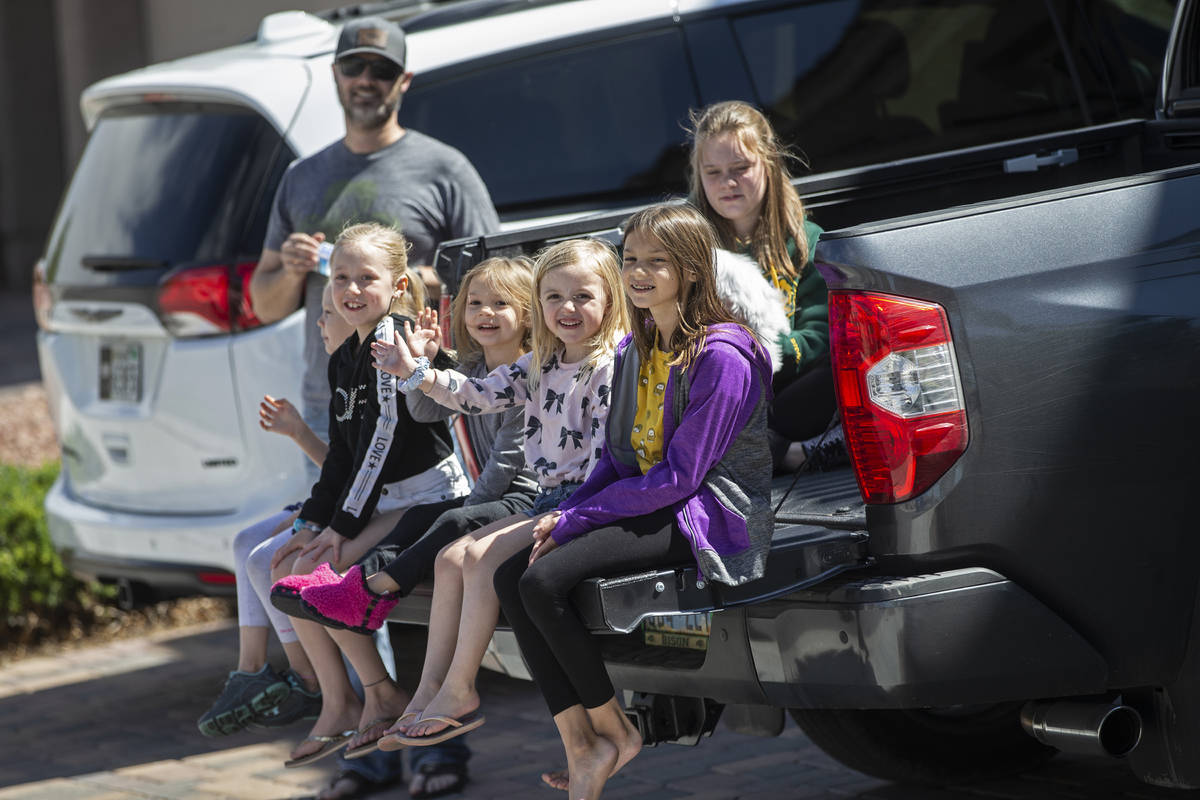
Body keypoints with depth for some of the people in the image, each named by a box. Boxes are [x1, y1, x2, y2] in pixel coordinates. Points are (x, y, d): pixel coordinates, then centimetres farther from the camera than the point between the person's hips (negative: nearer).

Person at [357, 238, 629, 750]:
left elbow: (606, 449, -19)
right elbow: (481, 395, 7)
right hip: (549, 498, 9)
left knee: (483, 558, -20)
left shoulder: (611, 367, -13)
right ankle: (430, 691, -1)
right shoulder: (541, 365, 13)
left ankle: (458, 691, -14)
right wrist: (419, 374, -7)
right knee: (452, 558, 1)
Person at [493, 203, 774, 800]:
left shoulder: (721, 357, -16)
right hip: (644, 504, 9)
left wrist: (574, 520, -16)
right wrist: (565, 515, -3)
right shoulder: (635, 351, 12)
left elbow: (679, 476, -19)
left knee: (546, 580, -23)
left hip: (707, 516, -9)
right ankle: (581, 748, -11)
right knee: (511, 577, -7)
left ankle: (614, 731, -5)